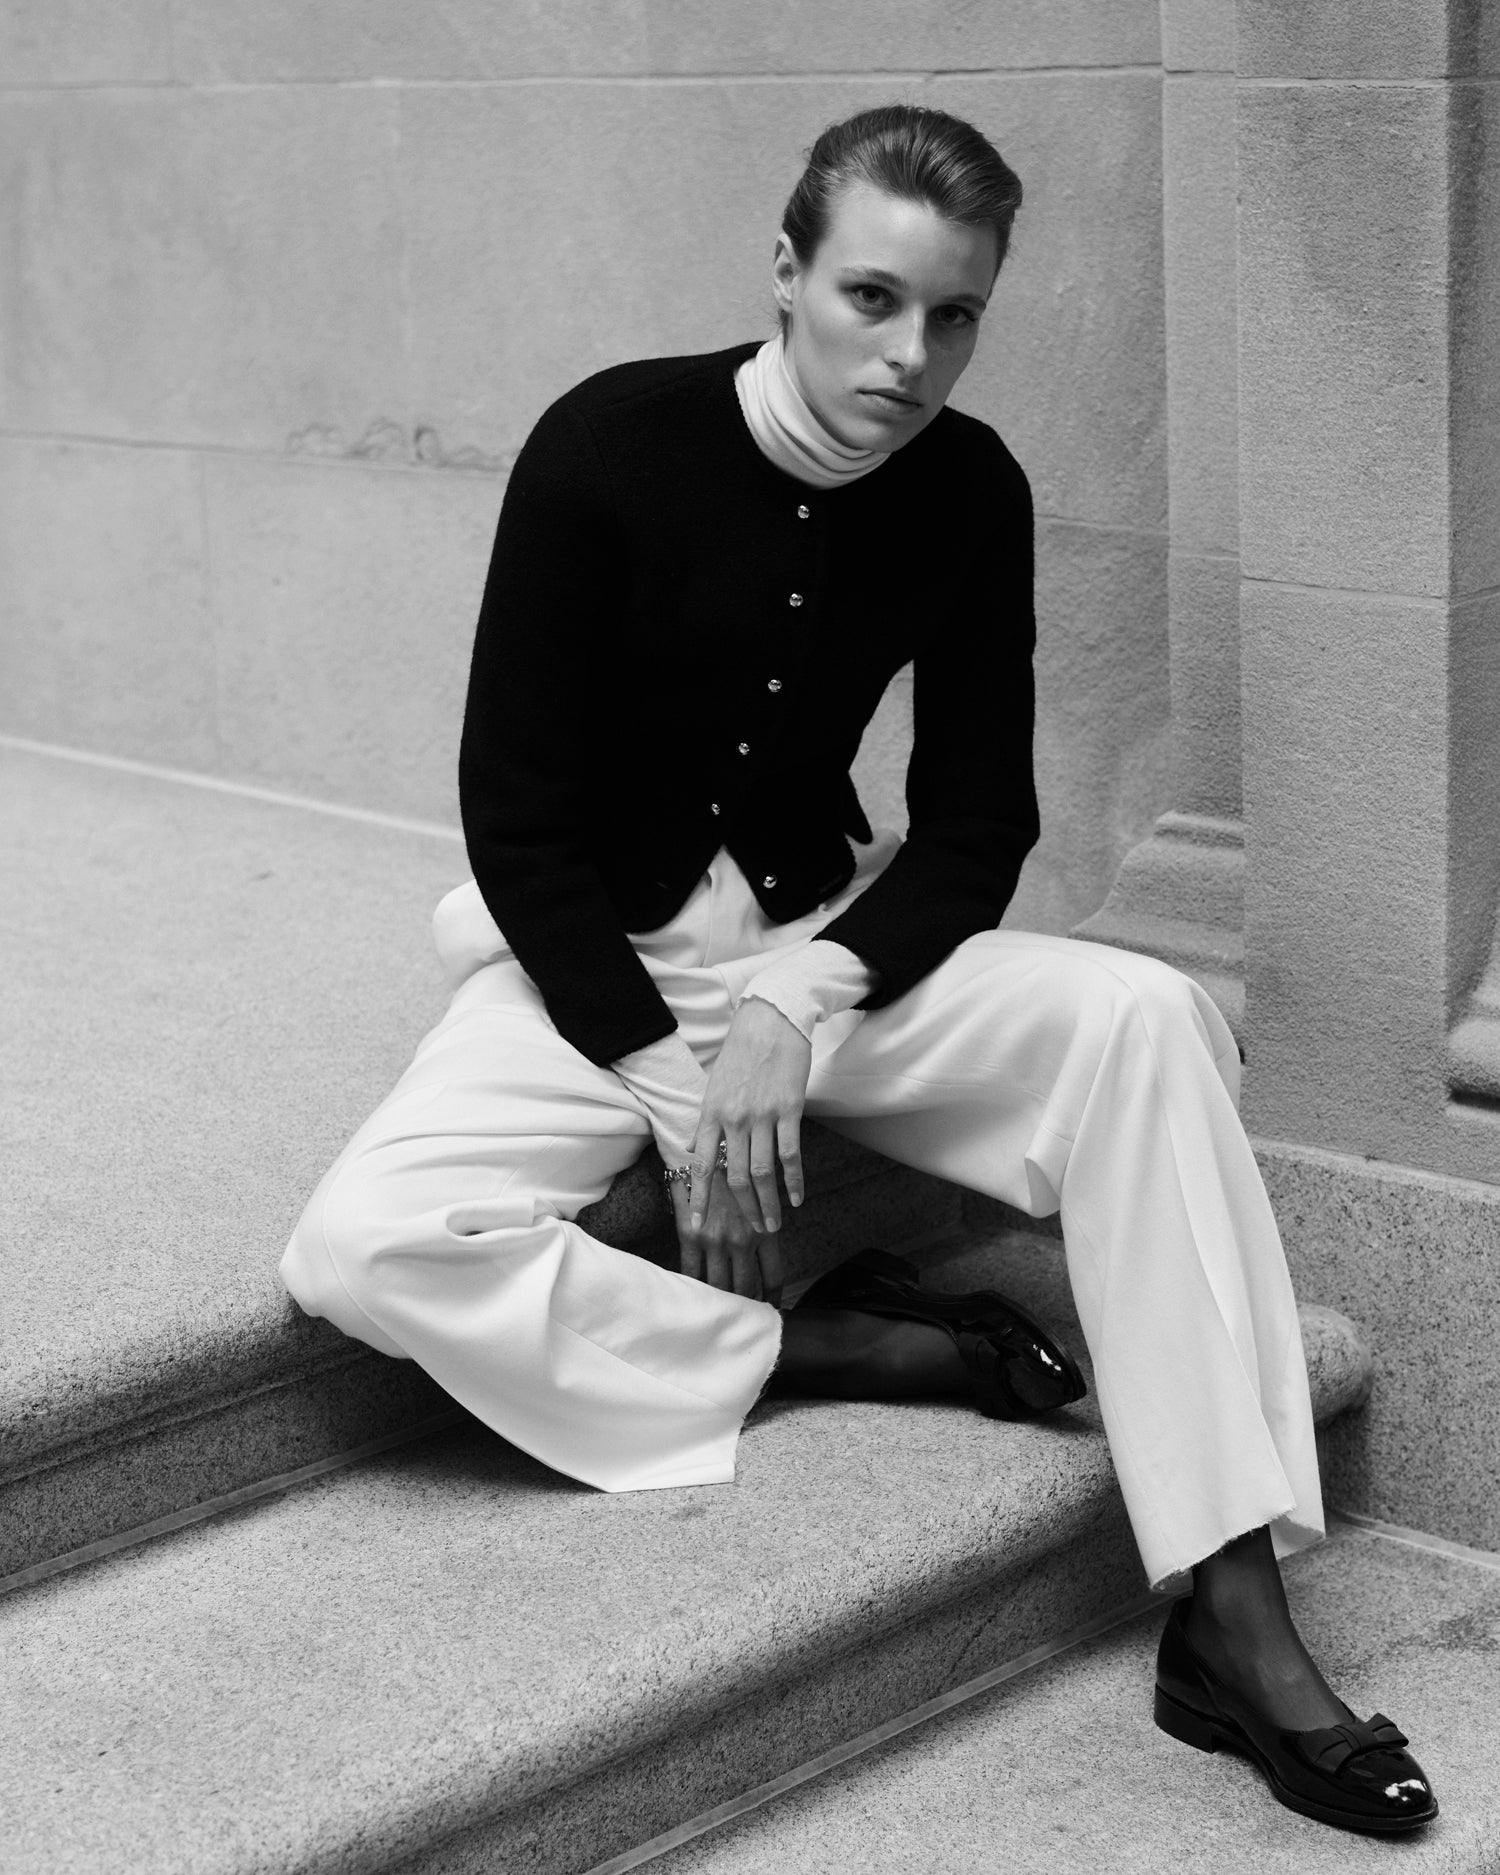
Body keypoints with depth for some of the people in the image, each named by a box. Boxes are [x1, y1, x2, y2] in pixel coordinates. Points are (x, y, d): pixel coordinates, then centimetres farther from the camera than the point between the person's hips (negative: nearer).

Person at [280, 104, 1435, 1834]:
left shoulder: (969, 491, -6)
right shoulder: (609, 450, -16)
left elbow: (978, 821, -1)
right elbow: (515, 815, -13)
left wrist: (802, 1000, -18)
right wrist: (667, 1079, -18)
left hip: (831, 936, 3)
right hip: (592, 958, -2)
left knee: (1144, 1021, -25)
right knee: (367, 1247, -30)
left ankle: (1229, 1624, -27)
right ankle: (825, 1347, -15)